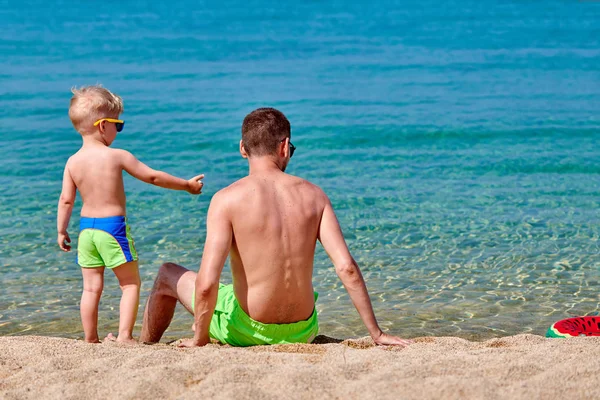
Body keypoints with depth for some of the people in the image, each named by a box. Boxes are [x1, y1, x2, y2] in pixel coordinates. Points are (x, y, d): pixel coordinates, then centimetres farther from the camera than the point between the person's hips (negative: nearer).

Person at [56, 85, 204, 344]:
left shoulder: (72, 162, 0)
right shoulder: (117, 156, -11)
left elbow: (66, 200, 2)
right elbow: (153, 177, -5)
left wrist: (61, 231, 14)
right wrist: (186, 185, 7)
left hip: (86, 228, 5)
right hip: (113, 227, -5)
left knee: (91, 287, 12)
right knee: (131, 283, 8)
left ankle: (90, 340, 17)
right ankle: (124, 335, 2)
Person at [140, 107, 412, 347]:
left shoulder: (227, 200, -14)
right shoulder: (313, 195, -4)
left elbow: (206, 283, -22)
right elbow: (346, 267, -10)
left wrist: (199, 340, -6)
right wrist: (376, 333, -4)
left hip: (248, 331, -4)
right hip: (302, 333, 4)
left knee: (168, 275, 21)